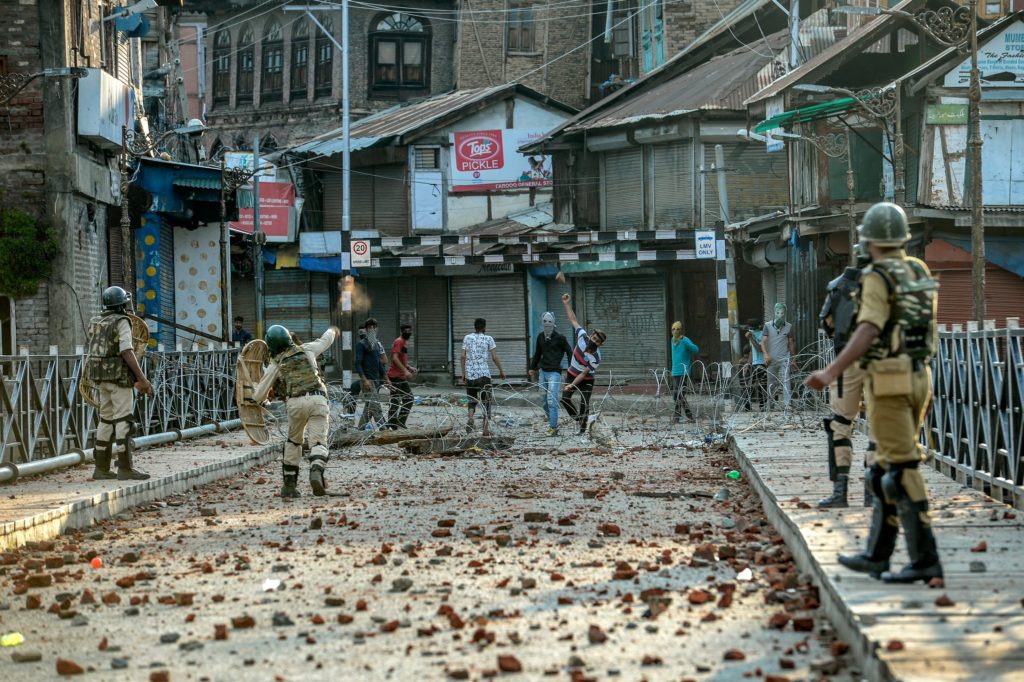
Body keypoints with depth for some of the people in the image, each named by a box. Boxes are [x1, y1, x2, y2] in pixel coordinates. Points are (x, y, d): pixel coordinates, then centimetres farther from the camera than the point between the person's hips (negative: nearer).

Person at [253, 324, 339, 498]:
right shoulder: (306, 350, 19)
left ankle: (289, 484, 21)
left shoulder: (275, 365, 14)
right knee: (318, 443, -5)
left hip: (295, 403, 0)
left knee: (293, 441, 22)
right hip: (317, 399, 0)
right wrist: (332, 331, 63)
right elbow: (325, 340, 40)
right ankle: (316, 472, -35)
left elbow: (258, 396, 16)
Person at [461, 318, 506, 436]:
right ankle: (486, 428, 1)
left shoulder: (467, 338, 6)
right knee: (486, 402, 6)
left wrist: (463, 372, 11)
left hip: (470, 374, 2)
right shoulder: (488, 339, 0)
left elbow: (463, 356, 3)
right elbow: (494, 357, -2)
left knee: (472, 400, 13)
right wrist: (501, 371, 9)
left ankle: (470, 417, -17)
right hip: (484, 374, -2)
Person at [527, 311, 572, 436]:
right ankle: (553, 425, 20)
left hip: (554, 373, -7)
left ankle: (553, 428, -11)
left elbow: (569, 353, -1)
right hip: (543, 372, 7)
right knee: (546, 403, 9)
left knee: (552, 401, -13)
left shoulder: (560, 338, -8)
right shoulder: (540, 337, 10)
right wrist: (532, 368, 19)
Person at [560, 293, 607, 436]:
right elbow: (573, 320, -12)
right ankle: (577, 418, 18)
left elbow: (584, 373, -25)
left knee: (584, 405, -8)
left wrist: (572, 385, -33)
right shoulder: (583, 336, -18)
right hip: (572, 375, 4)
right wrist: (567, 304, -16)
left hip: (586, 380, -4)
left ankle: (582, 429, 4)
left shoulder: (596, 358, -28)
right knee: (565, 399, -5)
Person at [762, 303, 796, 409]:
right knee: (772, 382, 8)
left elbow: (791, 342, 14)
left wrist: (794, 357, 16)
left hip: (784, 359, 0)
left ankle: (787, 403, -16)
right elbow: (763, 341, -1)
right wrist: (765, 354, -15)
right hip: (771, 359, 0)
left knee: (785, 381, -12)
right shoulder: (768, 326, 2)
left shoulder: (788, 327, 5)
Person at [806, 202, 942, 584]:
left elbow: (868, 332, -26)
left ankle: (924, 559, -13)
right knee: (889, 467, 14)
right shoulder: (920, 274, 12)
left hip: (887, 382, -8)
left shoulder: (877, 278, -13)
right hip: (918, 380, 8)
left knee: (901, 470, -9)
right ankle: (876, 556, 19)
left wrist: (832, 373, -33)